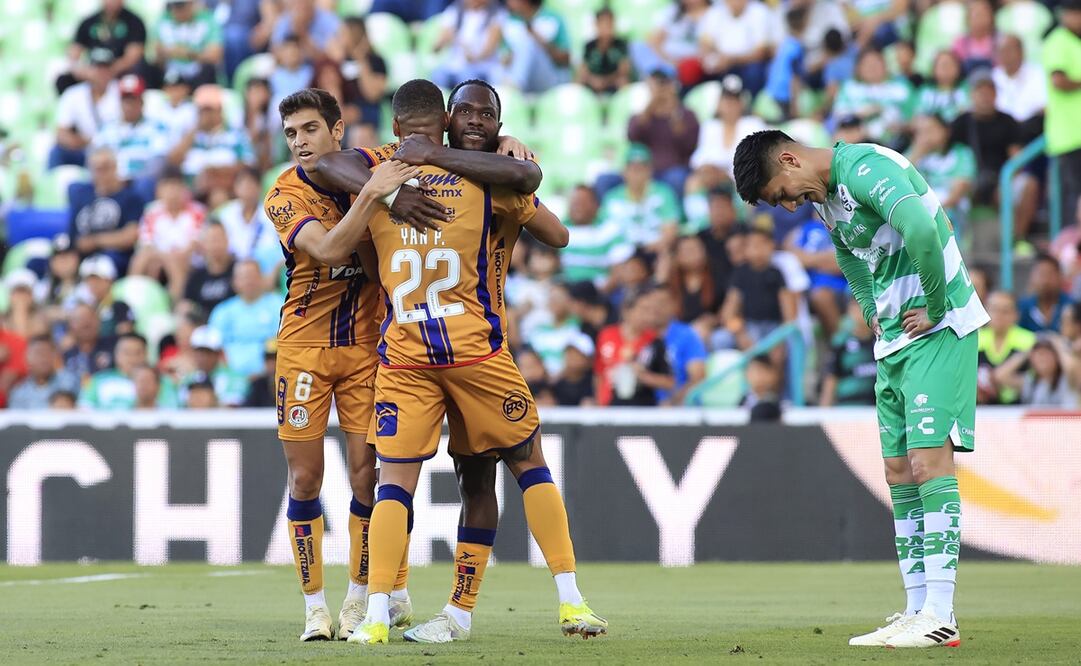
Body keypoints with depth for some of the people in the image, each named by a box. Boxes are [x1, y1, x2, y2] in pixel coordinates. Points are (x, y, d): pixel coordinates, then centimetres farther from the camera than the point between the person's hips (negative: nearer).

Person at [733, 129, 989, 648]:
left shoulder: (865, 167, -17)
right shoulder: (825, 196, 14)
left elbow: (919, 229, -33)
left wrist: (935, 310, -23)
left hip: (938, 331, -10)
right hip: (894, 341, 10)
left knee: (929, 459, -15)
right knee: (900, 472, 7)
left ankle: (940, 616, -17)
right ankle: (918, 610, 9)